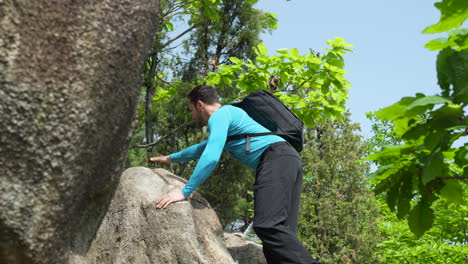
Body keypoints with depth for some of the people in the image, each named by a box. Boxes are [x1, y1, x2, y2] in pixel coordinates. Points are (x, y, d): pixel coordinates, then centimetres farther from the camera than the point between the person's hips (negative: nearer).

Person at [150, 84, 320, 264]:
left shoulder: (219, 115, 2)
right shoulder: (228, 115, 35)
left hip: (277, 158, -10)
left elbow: (211, 157, -13)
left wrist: (184, 192, -8)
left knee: (267, 226, -24)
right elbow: (204, 148, 51)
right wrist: (170, 158, 60)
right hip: (288, 160, 10)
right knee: (278, 230, -1)